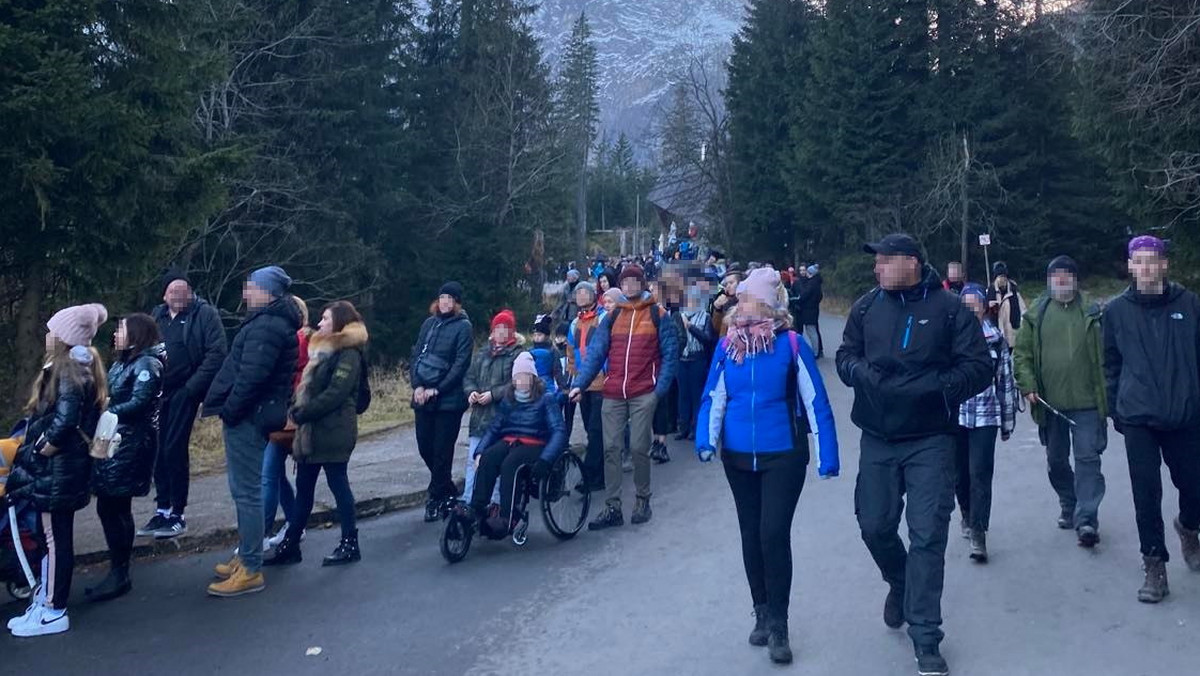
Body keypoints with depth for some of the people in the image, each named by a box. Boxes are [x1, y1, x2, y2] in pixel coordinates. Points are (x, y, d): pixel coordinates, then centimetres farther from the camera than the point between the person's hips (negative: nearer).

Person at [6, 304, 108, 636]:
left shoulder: (68, 372, -18)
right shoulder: (80, 368, 11)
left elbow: (62, 426, -26)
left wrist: (34, 457, -13)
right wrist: (32, 450, 12)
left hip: (56, 470, -9)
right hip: (64, 467, 9)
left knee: (55, 537, 0)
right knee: (51, 535, 16)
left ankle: (53, 612, 9)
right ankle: (48, 599, 26)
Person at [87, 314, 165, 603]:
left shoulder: (147, 364, -11)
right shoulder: (124, 362, 18)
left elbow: (138, 405, -20)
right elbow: (111, 398, 13)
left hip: (129, 446, -9)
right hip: (114, 442, 9)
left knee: (112, 508, -6)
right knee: (113, 508, 11)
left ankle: (119, 575, 3)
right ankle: (118, 571, 20)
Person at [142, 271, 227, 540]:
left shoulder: (205, 314, -6)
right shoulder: (157, 315, 13)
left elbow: (217, 353, -13)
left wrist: (193, 386, -15)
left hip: (183, 393, -6)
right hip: (157, 392, 6)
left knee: (174, 450, -6)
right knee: (158, 451, 9)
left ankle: (177, 514, 5)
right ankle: (162, 510, 22)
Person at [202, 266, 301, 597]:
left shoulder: (266, 326, -17)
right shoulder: (271, 322, 17)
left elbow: (251, 376, -25)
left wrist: (230, 410, -16)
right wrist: (230, 409, 16)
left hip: (248, 417, -11)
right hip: (253, 415, 11)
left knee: (247, 492, -6)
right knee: (245, 490, 17)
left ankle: (251, 570, 0)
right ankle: (246, 557, 28)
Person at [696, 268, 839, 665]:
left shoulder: (791, 344, -11)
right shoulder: (727, 345, 0)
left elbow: (815, 402, -9)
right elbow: (713, 397, 1)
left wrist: (827, 456, -11)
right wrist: (706, 439, -15)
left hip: (783, 455, -4)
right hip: (739, 456, 4)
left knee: (774, 534, -9)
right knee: (751, 535, 13)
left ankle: (778, 625, 5)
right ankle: (762, 614, 30)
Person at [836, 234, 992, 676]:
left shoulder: (948, 308, -8)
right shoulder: (867, 306, 2)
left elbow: (979, 367, -8)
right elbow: (845, 356, 10)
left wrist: (935, 386, -23)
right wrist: (863, 373, -13)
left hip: (930, 441, -3)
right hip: (877, 439, 4)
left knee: (927, 536, -3)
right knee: (874, 526, 10)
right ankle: (899, 583, 44)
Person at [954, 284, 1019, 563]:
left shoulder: (996, 339, 1)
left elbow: (1006, 380, 6)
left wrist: (1008, 420, 8)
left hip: (985, 416, -1)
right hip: (954, 415, 1)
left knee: (980, 474, -7)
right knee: (960, 473, 13)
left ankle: (978, 534, -2)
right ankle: (967, 515, 38)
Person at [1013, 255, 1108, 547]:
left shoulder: (1091, 314, 2)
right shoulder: (1036, 315, 4)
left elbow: (1105, 356, 1)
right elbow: (1021, 353, 5)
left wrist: (1106, 394, -4)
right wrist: (1028, 386, -6)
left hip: (1086, 402, -2)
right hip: (1050, 402, 2)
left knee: (1088, 458, -7)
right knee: (1056, 460, 15)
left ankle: (1086, 518, -6)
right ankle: (1068, 505, 35)